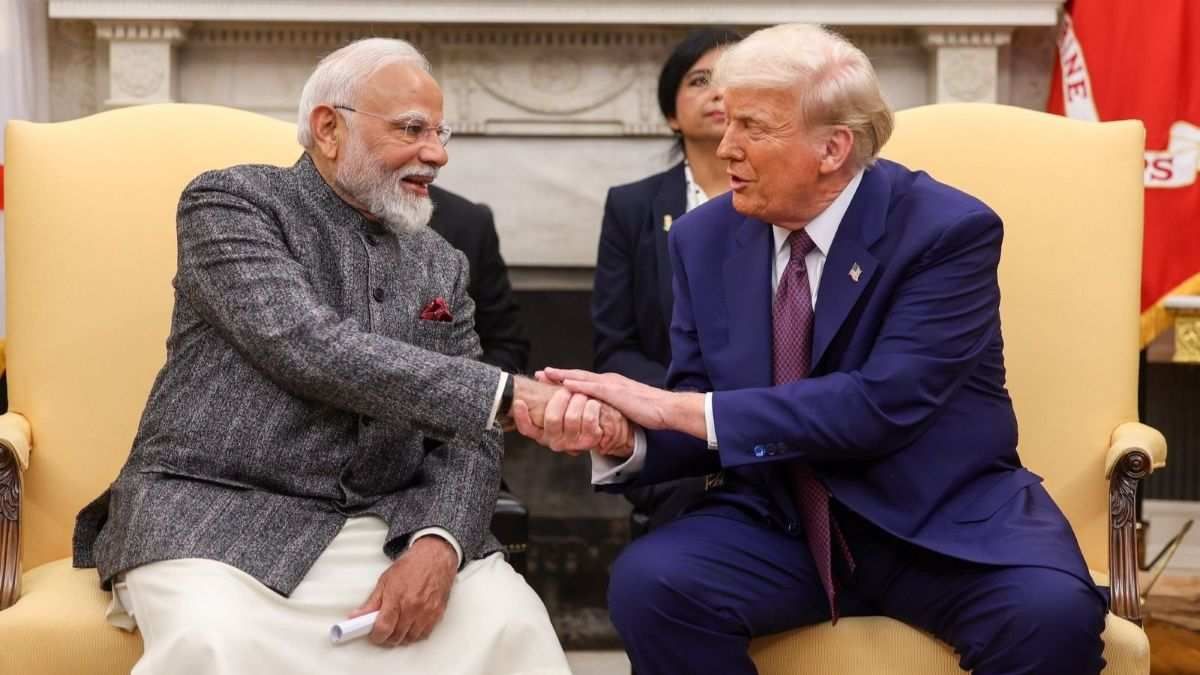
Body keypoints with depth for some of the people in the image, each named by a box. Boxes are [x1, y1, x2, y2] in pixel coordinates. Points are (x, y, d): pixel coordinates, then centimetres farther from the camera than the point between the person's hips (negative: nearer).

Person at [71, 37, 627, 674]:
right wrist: (510, 394, -22)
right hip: (217, 513, -3)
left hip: (382, 526, 4)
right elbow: (314, 350, -18)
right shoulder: (229, 202, -3)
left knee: (511, 622, -22)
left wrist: (438, 544, -14)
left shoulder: (441, 266, 13)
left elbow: (464, 437, 8)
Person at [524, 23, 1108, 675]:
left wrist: (678, 407, -26)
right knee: (647, 583, -25)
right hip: (777, 524, 4)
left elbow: (884, 404, -24)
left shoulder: (950, 230, -13)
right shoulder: (704, 239, 1)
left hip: (943, 522, -3)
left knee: (1052, 613, -33)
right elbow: (702, 419, 4)